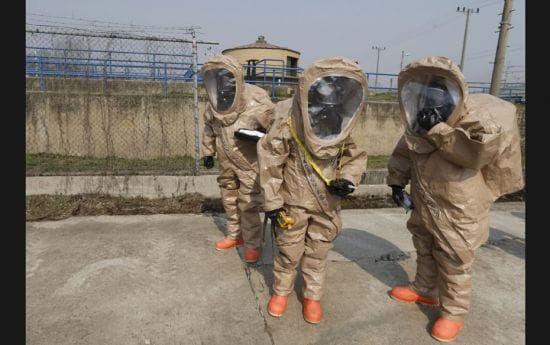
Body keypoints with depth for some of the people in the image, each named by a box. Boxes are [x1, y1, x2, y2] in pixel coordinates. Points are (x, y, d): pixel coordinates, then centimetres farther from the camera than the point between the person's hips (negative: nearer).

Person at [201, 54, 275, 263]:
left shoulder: (256, 99, -19)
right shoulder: (214, 103, -1)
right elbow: (209, 128, 15)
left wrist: (258, 136, -30)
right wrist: (208, 153, 17)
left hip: (250, 161, -6)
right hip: (226, 161, 6)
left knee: (249, 203, -1)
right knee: (229, 199, 18)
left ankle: (253, 244, 17)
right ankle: (235, 235, 39)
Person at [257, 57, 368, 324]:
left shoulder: (341, 128, -8)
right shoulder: (287, 123, -19)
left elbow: (356, 156, 5)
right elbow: (270, 163, -14)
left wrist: (348, 179, -15)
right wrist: (272, 202, -12)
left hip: (327, 204, 3)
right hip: (294, 201, -2)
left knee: (318, 253, 15)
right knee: (289, 251, 12)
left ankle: (312, 296, 37)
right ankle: (281, 290, 38)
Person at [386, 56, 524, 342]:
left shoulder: (483, 118, -21)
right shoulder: (419, 121, -3)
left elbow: (477, 153, -37)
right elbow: (404, 152, 10)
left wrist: (439, 130, -35)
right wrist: (397, 181, 4)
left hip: (458, 210, -6)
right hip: (424, 204, 7)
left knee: (454, 264, 7)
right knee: (424, 249, 23)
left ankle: (454, 313, 28)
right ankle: (425, 290, 46)